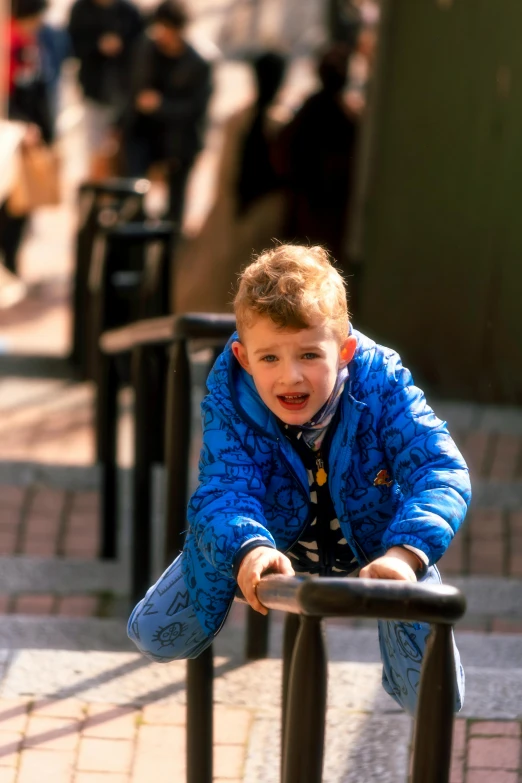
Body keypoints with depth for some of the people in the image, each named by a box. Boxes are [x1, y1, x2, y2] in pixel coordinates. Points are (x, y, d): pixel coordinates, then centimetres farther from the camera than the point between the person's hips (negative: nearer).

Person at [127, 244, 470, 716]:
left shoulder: (382, 383, -31)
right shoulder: (229, 402, -29)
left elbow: (442, 471, -39)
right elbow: (224, 490, -39)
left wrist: (405, 553, -59)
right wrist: (249, 550, -63)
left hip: (374, 548, -1)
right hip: (277, 537, 1)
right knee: (156, 638, -5)